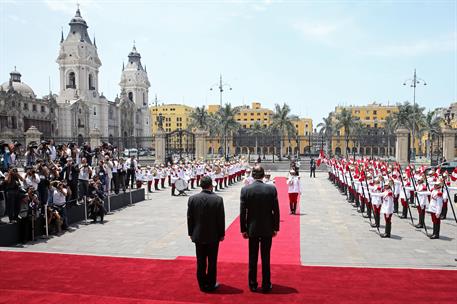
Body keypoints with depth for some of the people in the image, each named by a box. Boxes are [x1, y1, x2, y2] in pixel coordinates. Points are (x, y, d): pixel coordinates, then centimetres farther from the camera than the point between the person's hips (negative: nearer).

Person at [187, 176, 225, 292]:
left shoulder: (192, 199, -7)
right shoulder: (218, 199, -13)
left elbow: (189, 218, -1)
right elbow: (221, 219, -9)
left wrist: (191, 233, 9)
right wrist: (222, 234, 2)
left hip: (198, 235, 2)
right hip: (213, 235, -2)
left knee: (201, 261, 12)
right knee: (212, 261, 10)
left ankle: (202, 284, 22)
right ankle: (211, 284, 20)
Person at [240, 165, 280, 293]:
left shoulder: (245, 189, -10)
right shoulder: (271, 189, -10)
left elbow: (242, 212, -8)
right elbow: (276, 210, -6)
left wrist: (243, 229, 1)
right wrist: (275, 228, 5)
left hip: (252, 229, 0)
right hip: (267, 229, 0)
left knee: (253, 258, 13)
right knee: (266, 258, 12)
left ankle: (253, 285, 23)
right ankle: (266, 285, 22)